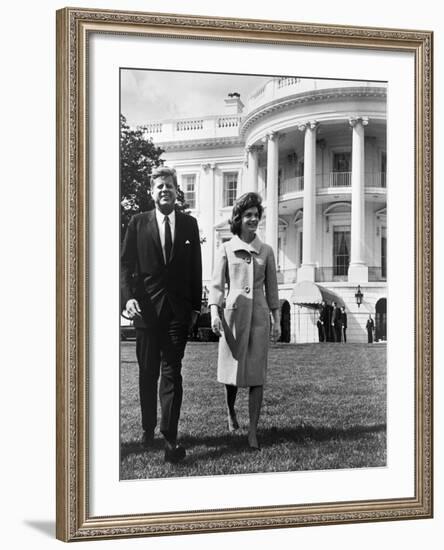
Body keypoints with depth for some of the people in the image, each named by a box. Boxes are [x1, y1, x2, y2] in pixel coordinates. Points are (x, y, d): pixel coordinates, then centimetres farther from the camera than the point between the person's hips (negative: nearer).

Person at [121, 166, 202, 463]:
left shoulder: (189, 224, 7)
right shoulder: (138, 223, 4)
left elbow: (195, 268, 8)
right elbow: (127, 264, 2)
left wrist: (196, 306, 5)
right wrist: (129, 297, -13)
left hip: (179, 309, 0)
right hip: (147, 307, 0)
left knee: (172, 372, -4)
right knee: (148, 372, 10)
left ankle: (170, 439, -7)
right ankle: (148, 428, 26)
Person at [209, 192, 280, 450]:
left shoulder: (266, 251, 8)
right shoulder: (226, 249, 4)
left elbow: (272, 289, 12)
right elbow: (217, 284, 1)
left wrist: (277, 320, 8)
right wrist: (214, 312, -13)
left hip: (259, 315, 1)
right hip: (233, 313, -1)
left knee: (257, 375, -4)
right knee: (233, 371, 6)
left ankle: (253, 432, -1)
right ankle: (230, 412, 36)